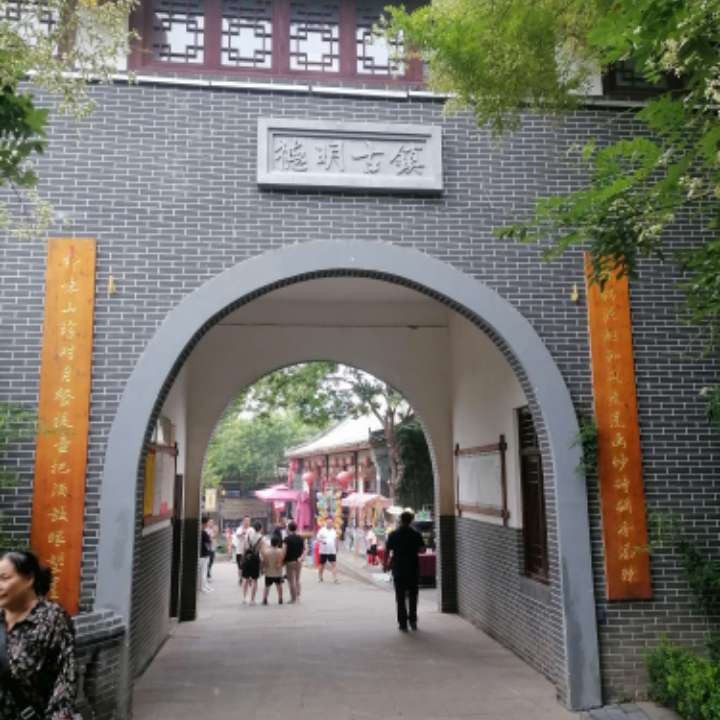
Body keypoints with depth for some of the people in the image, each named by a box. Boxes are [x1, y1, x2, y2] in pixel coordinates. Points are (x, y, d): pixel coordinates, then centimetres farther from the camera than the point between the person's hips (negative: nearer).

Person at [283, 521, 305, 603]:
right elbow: (304, 550, 2)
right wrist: (300, 557, -3)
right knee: (297, 580, 16)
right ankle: (298, 597, 16)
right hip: (298, 561, 5)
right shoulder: (300, 538, 5)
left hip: (290, 561, -5)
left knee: (291, 581, 1)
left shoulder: (287, 539, -11)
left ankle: (293, 598, 2)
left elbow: (284, 551, -14)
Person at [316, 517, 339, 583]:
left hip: (332, 551, 3)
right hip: (323, 551, -3)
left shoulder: (334, 531, 11)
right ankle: (320, 577, 26)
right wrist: (322, 541, -25)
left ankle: (335, 578, -12)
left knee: (334, 564, -8)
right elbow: (318, 539, -5)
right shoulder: (322, 530, -3)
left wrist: (336, 548, 18)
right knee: (322, 565, 9)